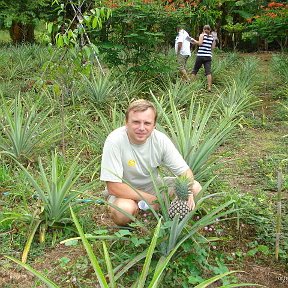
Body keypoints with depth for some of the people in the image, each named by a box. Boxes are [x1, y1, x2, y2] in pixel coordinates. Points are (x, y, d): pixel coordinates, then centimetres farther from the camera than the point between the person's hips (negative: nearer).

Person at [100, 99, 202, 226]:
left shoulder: (160, 139, -16)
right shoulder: (115, 141, -27)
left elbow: (185, 171, -9)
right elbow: (113, 187, -27)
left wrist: (187, 191, -32)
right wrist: (151, 199, -27)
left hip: (153, 186, 5)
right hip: (125, 192, -4)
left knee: (196, 187, -13)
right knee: (123, 210, -39)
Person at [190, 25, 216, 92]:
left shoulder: (202, 35, 0)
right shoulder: (212, 37, 11)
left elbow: (200, 43, -14)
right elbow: (212, 47, 9)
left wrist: (194, 41, 2)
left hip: (200, 55, -3)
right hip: (208, 56, 3)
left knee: (194, 70, 9)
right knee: (208, 72, -5)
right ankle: (209, 87, -12)